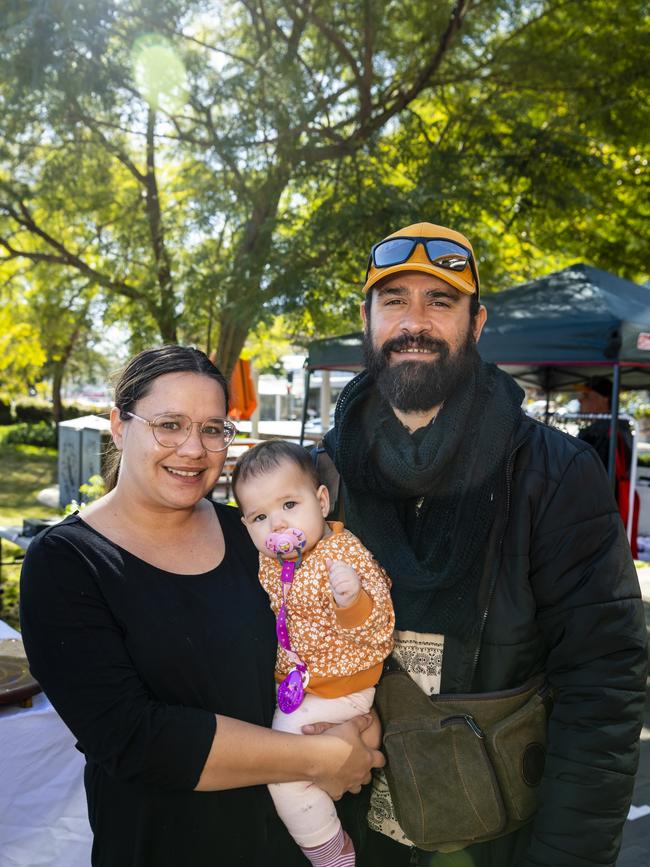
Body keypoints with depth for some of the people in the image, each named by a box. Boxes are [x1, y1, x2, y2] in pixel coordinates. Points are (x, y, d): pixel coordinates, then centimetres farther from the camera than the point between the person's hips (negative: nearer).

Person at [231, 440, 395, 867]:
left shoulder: (346, 555, -21)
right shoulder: (267, 562, -1)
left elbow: (378, 634, -25)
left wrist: (353, 601, -42)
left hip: (337, 690, -8)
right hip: (286, 682, 8)